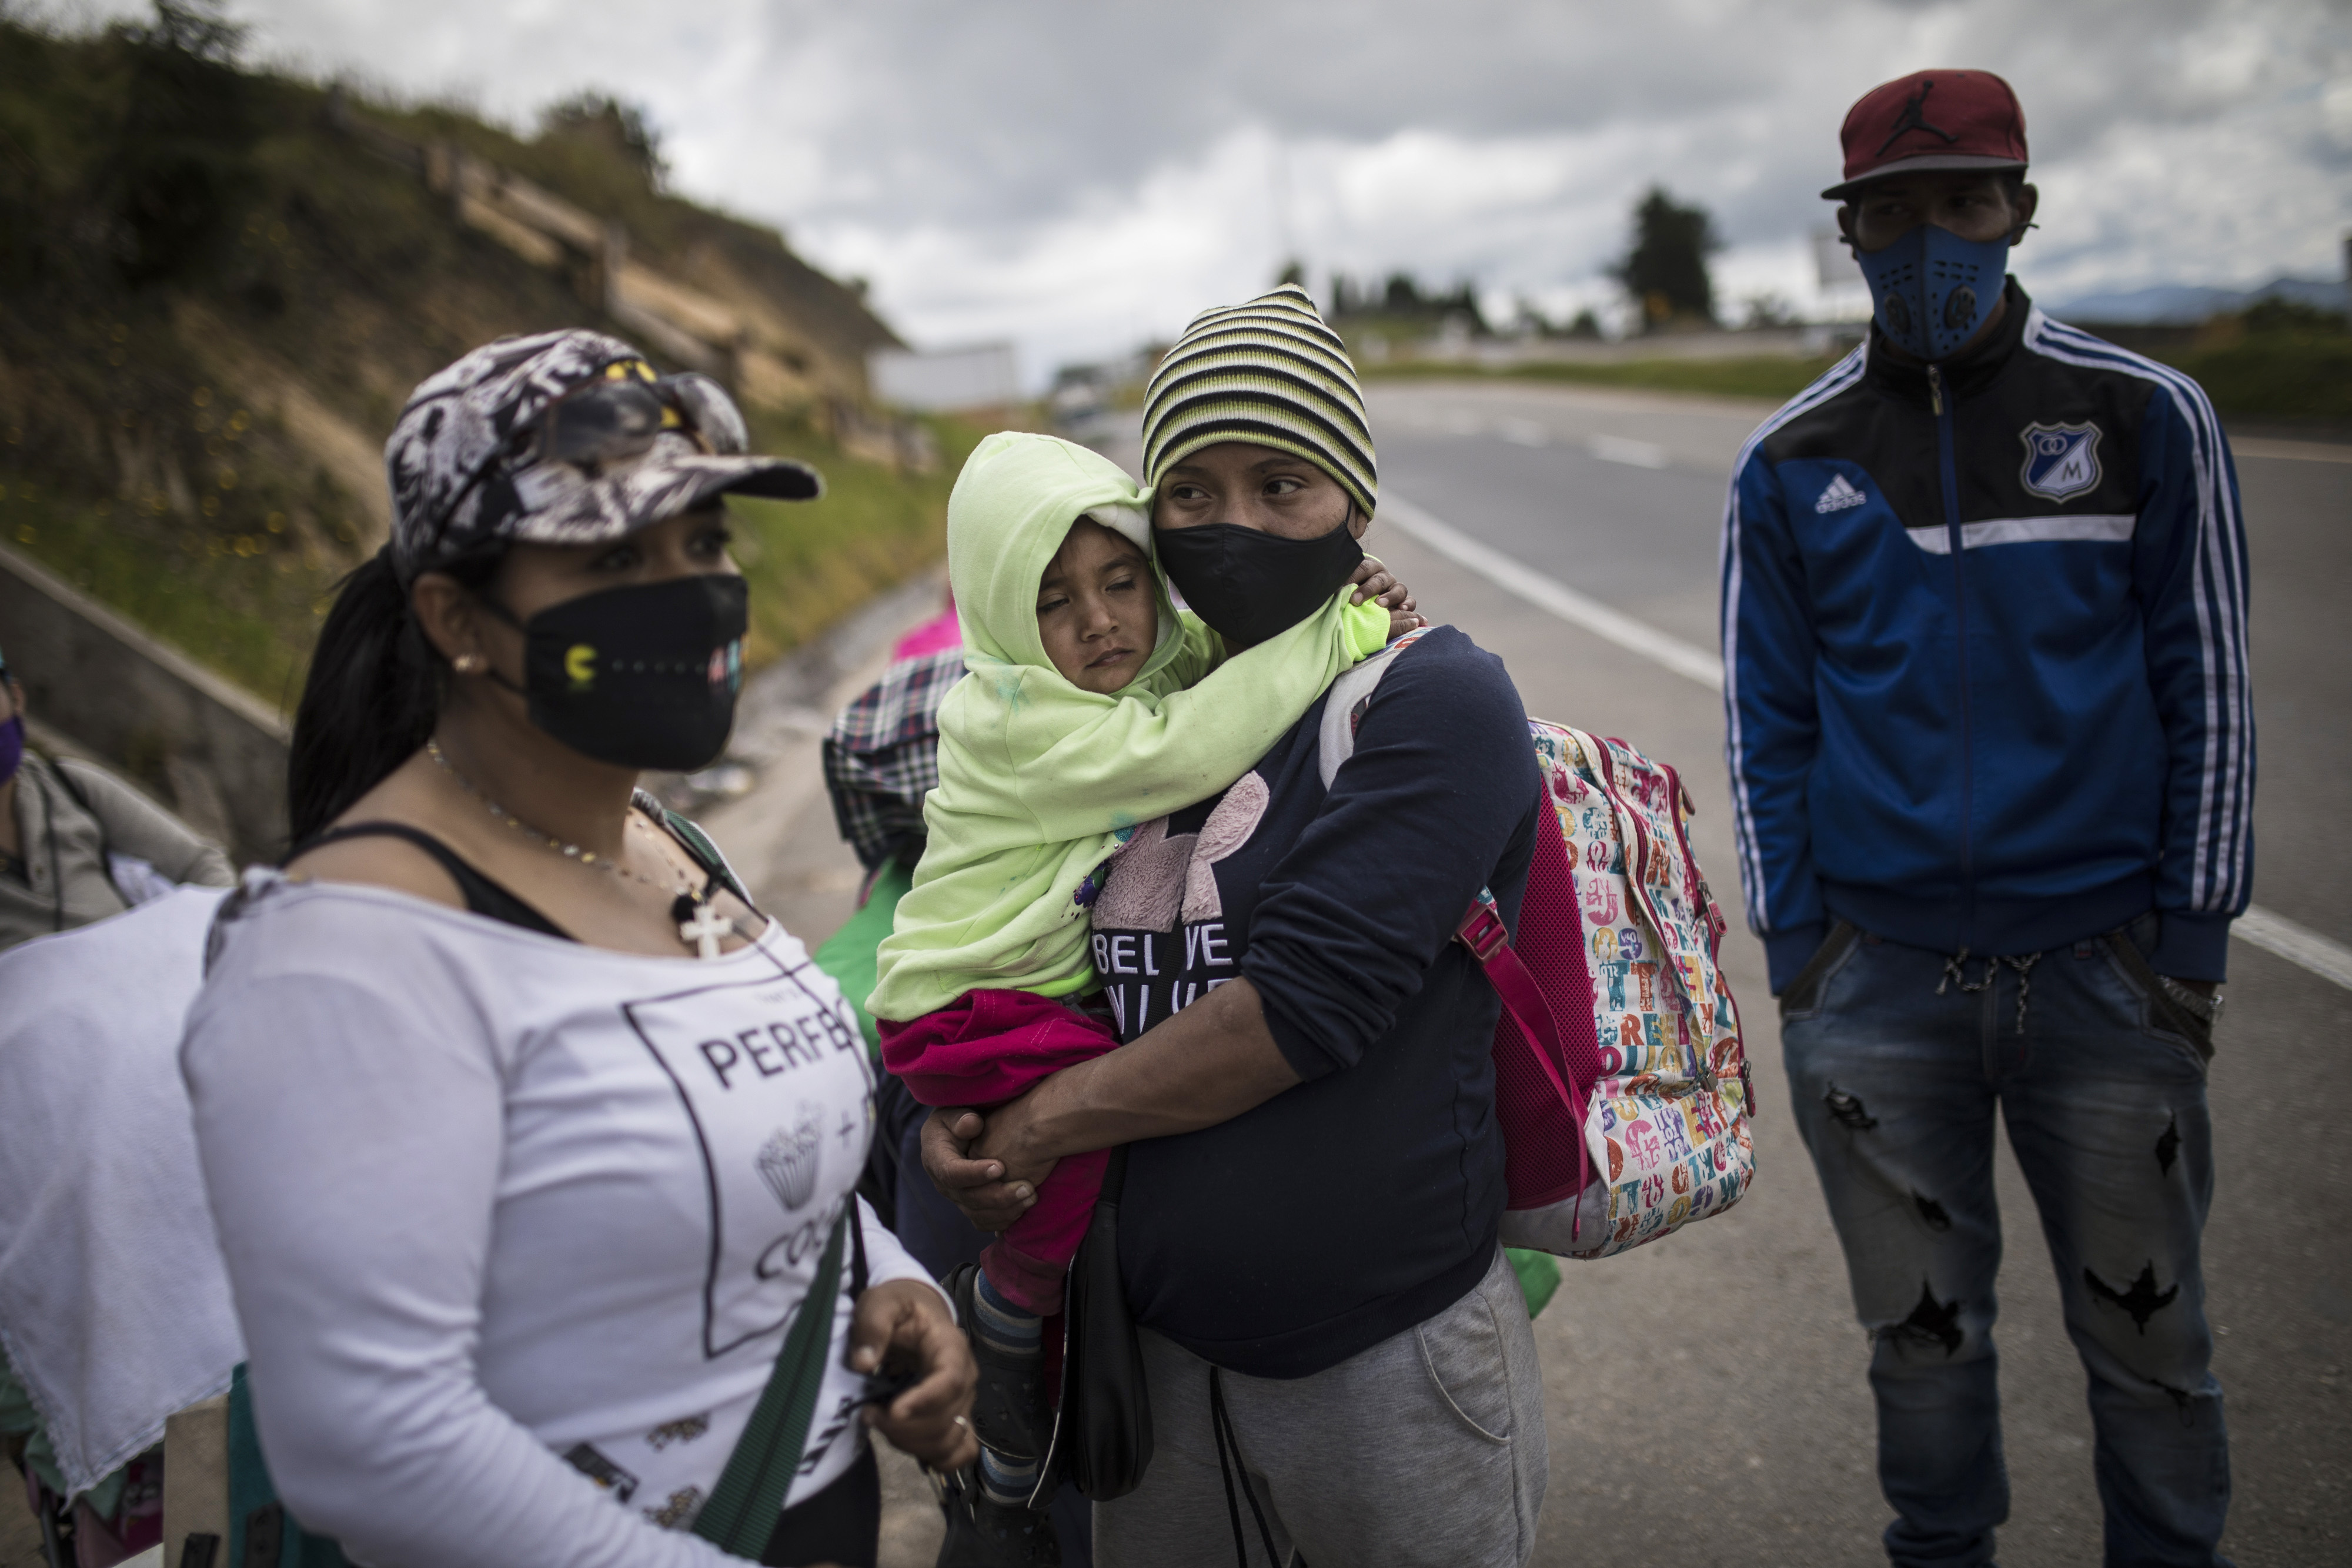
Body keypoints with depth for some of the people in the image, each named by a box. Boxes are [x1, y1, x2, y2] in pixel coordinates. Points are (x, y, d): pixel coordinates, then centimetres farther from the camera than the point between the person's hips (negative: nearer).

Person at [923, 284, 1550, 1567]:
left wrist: (1040, 1122, -13)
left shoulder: (1436, 700, -12)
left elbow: (1306, 1004, -22)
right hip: (1157, 1348, 6)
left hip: (1388, 1356, -5)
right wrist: (954, 1113, -5)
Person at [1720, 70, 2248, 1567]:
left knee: (2146, 1331, 11)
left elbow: (2209, 692, 2)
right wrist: (1792, 946, 1)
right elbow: (1767, 720, 6)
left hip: (2103, 964, 0)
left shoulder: (2149, 417, 1)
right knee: (1923, 1330, 12)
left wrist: (2195, 939, -2)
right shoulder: (1793, 462, 4)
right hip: (1877, 979, 1)